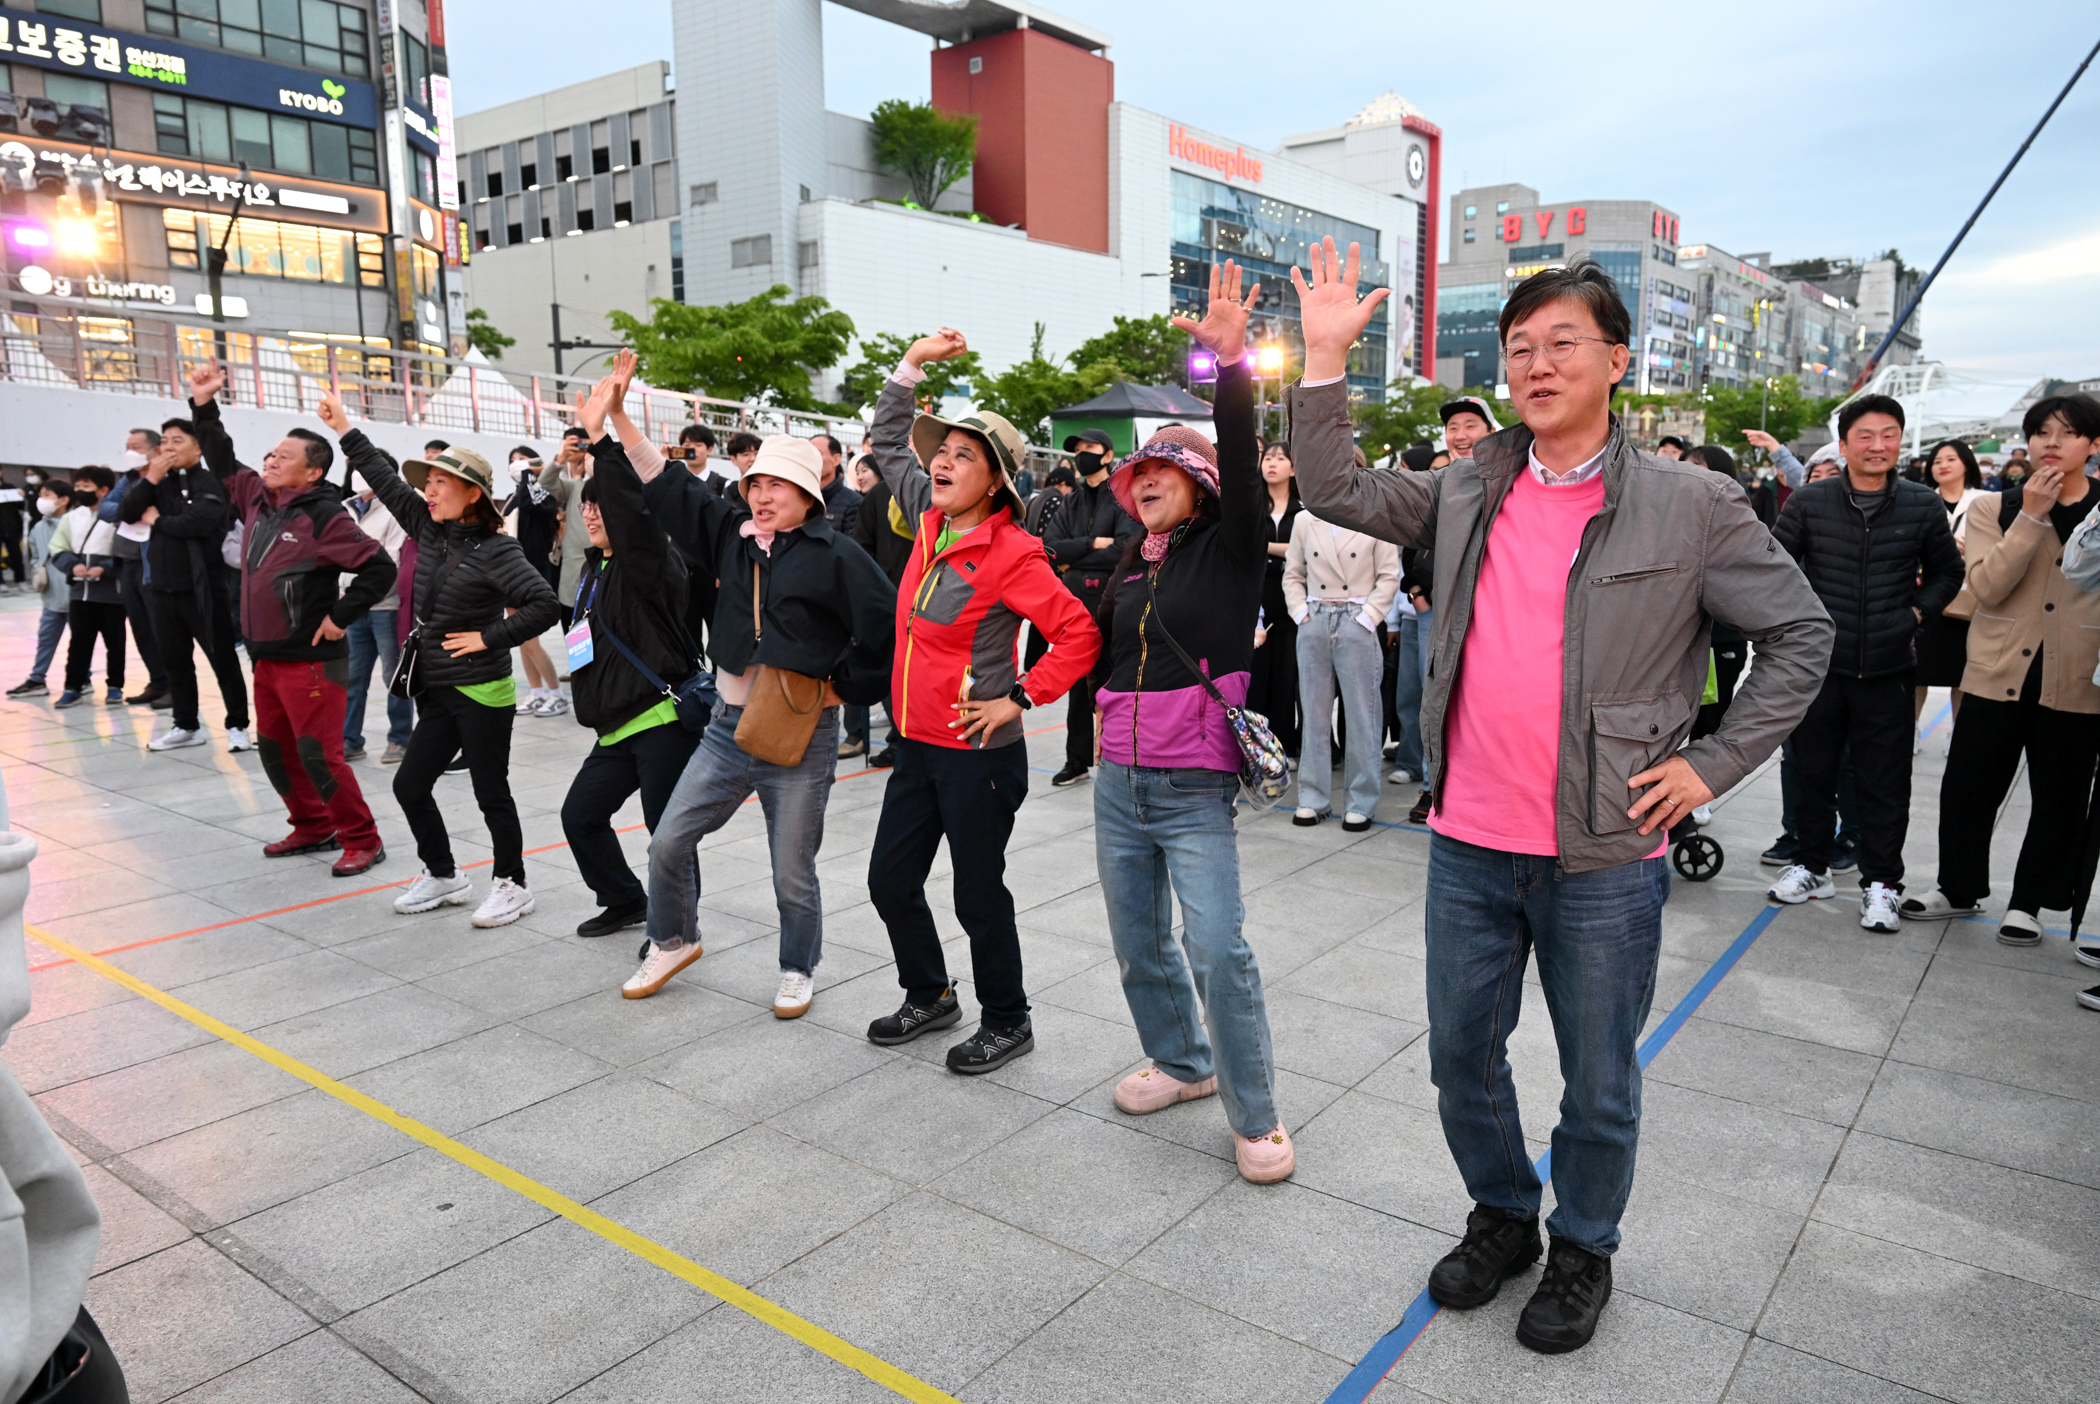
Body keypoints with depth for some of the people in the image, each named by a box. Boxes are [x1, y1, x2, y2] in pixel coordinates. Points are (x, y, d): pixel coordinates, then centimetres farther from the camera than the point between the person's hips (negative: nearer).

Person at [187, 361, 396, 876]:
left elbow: (380, 567, -19)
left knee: (319, 755, -9)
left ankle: (362, 842, 2)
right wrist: (204, 406, 15)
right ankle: (313, 828, 30)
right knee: (275, 751, 16)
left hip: (312, 661, -9)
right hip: (267, 657, 9)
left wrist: (341, 617, -17)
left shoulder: (324, 517, -15)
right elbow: (222, 461, 23)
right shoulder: (256, 499, 9)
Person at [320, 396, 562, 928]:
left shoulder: (496, 551, -14)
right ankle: (443, 877, 29)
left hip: (482, 693, -8)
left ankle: (511, 885, 19)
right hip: (438, 692, 8)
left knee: (491, 793, 2)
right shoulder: (431, 531, 7)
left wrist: (489, 637, -19)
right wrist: (344, 430, 17)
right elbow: (388, 481, 15)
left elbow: (543, 604, -23)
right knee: (410, 785, 12)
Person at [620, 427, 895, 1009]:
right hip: (730, 727, 5)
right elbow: (668, 489, 10)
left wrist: (846, 685, -8)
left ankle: (798, 971, 29)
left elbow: (887, 624, -13)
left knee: (793, 873, 5)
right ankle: (672, 941, 32)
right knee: (669, 842, 6)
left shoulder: (835, 555, -10)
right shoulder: (731, 532, 7)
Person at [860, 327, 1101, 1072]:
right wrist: (914, 361, 13)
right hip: (916, 745, 8)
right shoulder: (931, 521, 4)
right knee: (891, 880, 15)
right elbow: (889, 442, 19)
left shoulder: (1011, 552, -17)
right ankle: (929, 995, 38)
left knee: (978, 896, 5)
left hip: (977, 754, -7)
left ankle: (1007, 1022, 26)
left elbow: (1079, 634, -18)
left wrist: (1019, 698, -18)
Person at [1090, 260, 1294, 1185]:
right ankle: (1181, 1063, 37)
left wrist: (1232, 362, -29)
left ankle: (1256, 1118, 5)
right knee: (1140, 945, 15)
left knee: (1218, 950, -11)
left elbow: (1242, 461, -20)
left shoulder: (1228, 549, -3)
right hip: (1119, 783, 7)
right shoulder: (1132, 566, 13)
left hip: (1195, 789, -6)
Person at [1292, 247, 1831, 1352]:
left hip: (1604, 858, -3)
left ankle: (1582, 1254, 40)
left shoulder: (1690, 507, -6)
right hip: (1467, 846, 3)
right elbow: (1334, 493, 5)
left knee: (1598, 1085, 14)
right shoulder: (1467, 492, 4)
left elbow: (1801, 634, 2)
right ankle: (1503, 1218, 43)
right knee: (1461, 1058, 18)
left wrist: (1711, 765, -5)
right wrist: (1325, 358, -4)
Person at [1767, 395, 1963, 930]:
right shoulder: (1808, 502, -1)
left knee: (1885, 782, 4)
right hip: (1819, 661, 0)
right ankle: (1812, 865, 27)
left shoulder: (1923, 505, 2)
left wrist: (1916, 611, 2)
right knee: (1812, 769, 11)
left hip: (1888, 667, 0)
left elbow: (1948, 572, 15)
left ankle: (1881, 882, 17)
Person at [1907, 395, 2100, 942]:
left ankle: (2028, 902, 23)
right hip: (1998, 674, 0)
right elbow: (1986, 586, -12)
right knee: (1966, 788, 6)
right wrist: (2032, 515, -16)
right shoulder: (1993, 508, 3)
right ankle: (1959, 888, 25)